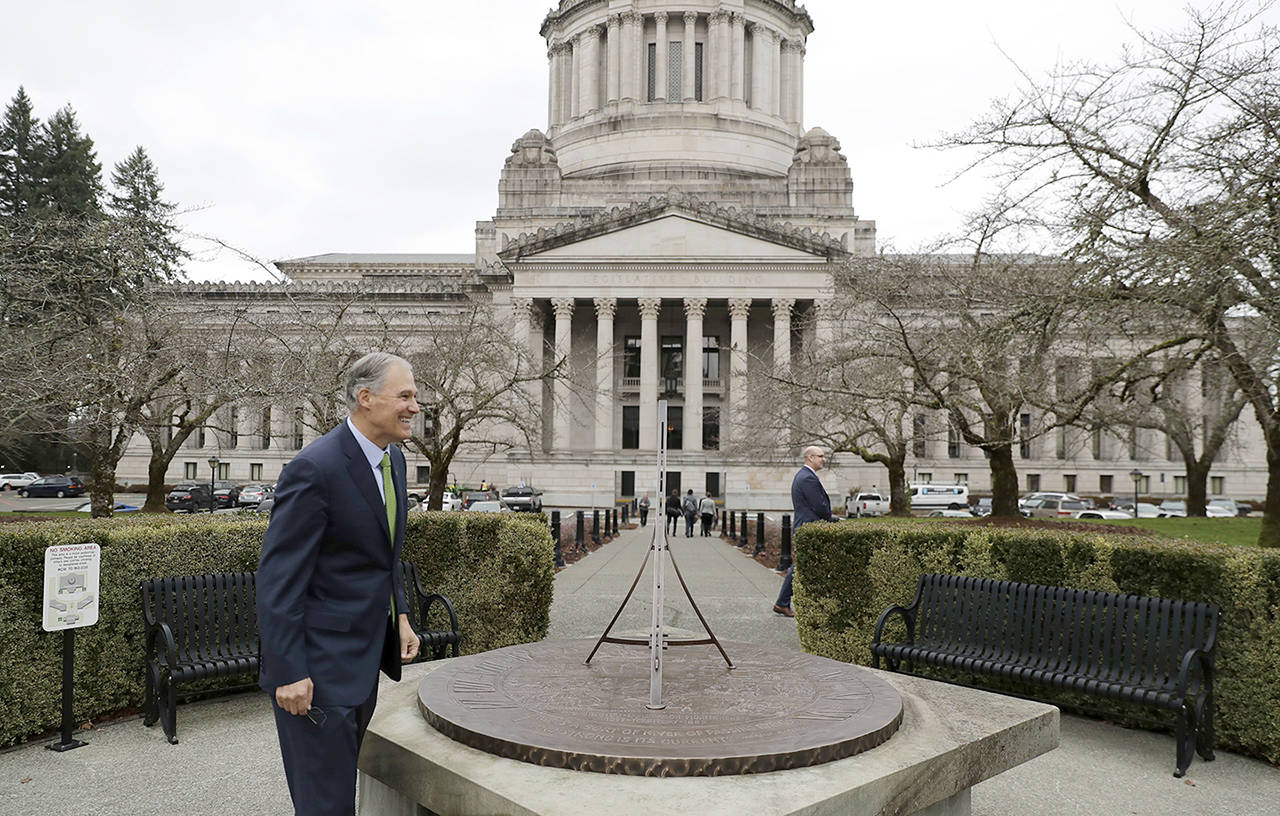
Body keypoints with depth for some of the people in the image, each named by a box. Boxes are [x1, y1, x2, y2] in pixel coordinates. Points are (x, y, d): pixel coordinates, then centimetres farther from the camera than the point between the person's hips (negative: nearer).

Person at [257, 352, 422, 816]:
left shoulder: (393, 460, 6)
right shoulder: (315, 469, -22)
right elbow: (277, 579, -21)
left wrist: (400, 617, 11)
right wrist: (289, 673, -21)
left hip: (365, 657, 9)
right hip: (320, 665, -8)